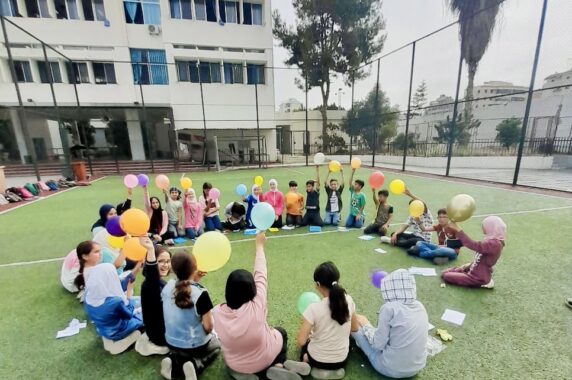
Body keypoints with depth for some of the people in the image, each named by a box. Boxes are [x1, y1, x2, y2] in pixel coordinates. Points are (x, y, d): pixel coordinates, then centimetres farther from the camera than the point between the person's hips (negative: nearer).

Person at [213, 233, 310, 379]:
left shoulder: (218, 311, -25)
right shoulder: (256, 307, -33)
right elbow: (261, 276, -21)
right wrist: (260, 245, -10)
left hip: (234, 364, 3)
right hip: (263, 360, -2)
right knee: (281, 332, 25)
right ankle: (280, 364, 3)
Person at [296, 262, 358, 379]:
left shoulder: (314, 309, -28)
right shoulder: (348, 300, -16)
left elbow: (301, 341, -22)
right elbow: (354, 328, 0)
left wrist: (309, 335, -2)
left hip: (318, 359, -2)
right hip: (342, 359, 2)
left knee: (306, 342, 32)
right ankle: (335, 369, 16)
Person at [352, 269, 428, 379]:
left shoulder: (389, 308, -24)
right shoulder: (420, 306, -4)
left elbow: (378, 345, -17)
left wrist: (365, 325, 0)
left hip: (391, 368, -6)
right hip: (417, 367, 6)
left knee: (356, 325, 7)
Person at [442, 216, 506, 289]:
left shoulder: (494, 243, -27)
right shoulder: (491, 240, 5)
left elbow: (474, 245, -36)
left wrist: (458, 230, -38)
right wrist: (470, 265, 11)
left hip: (478, 277, -10)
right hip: (475, 271, 10)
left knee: (446, 276, -5)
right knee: (444, 273, 13)